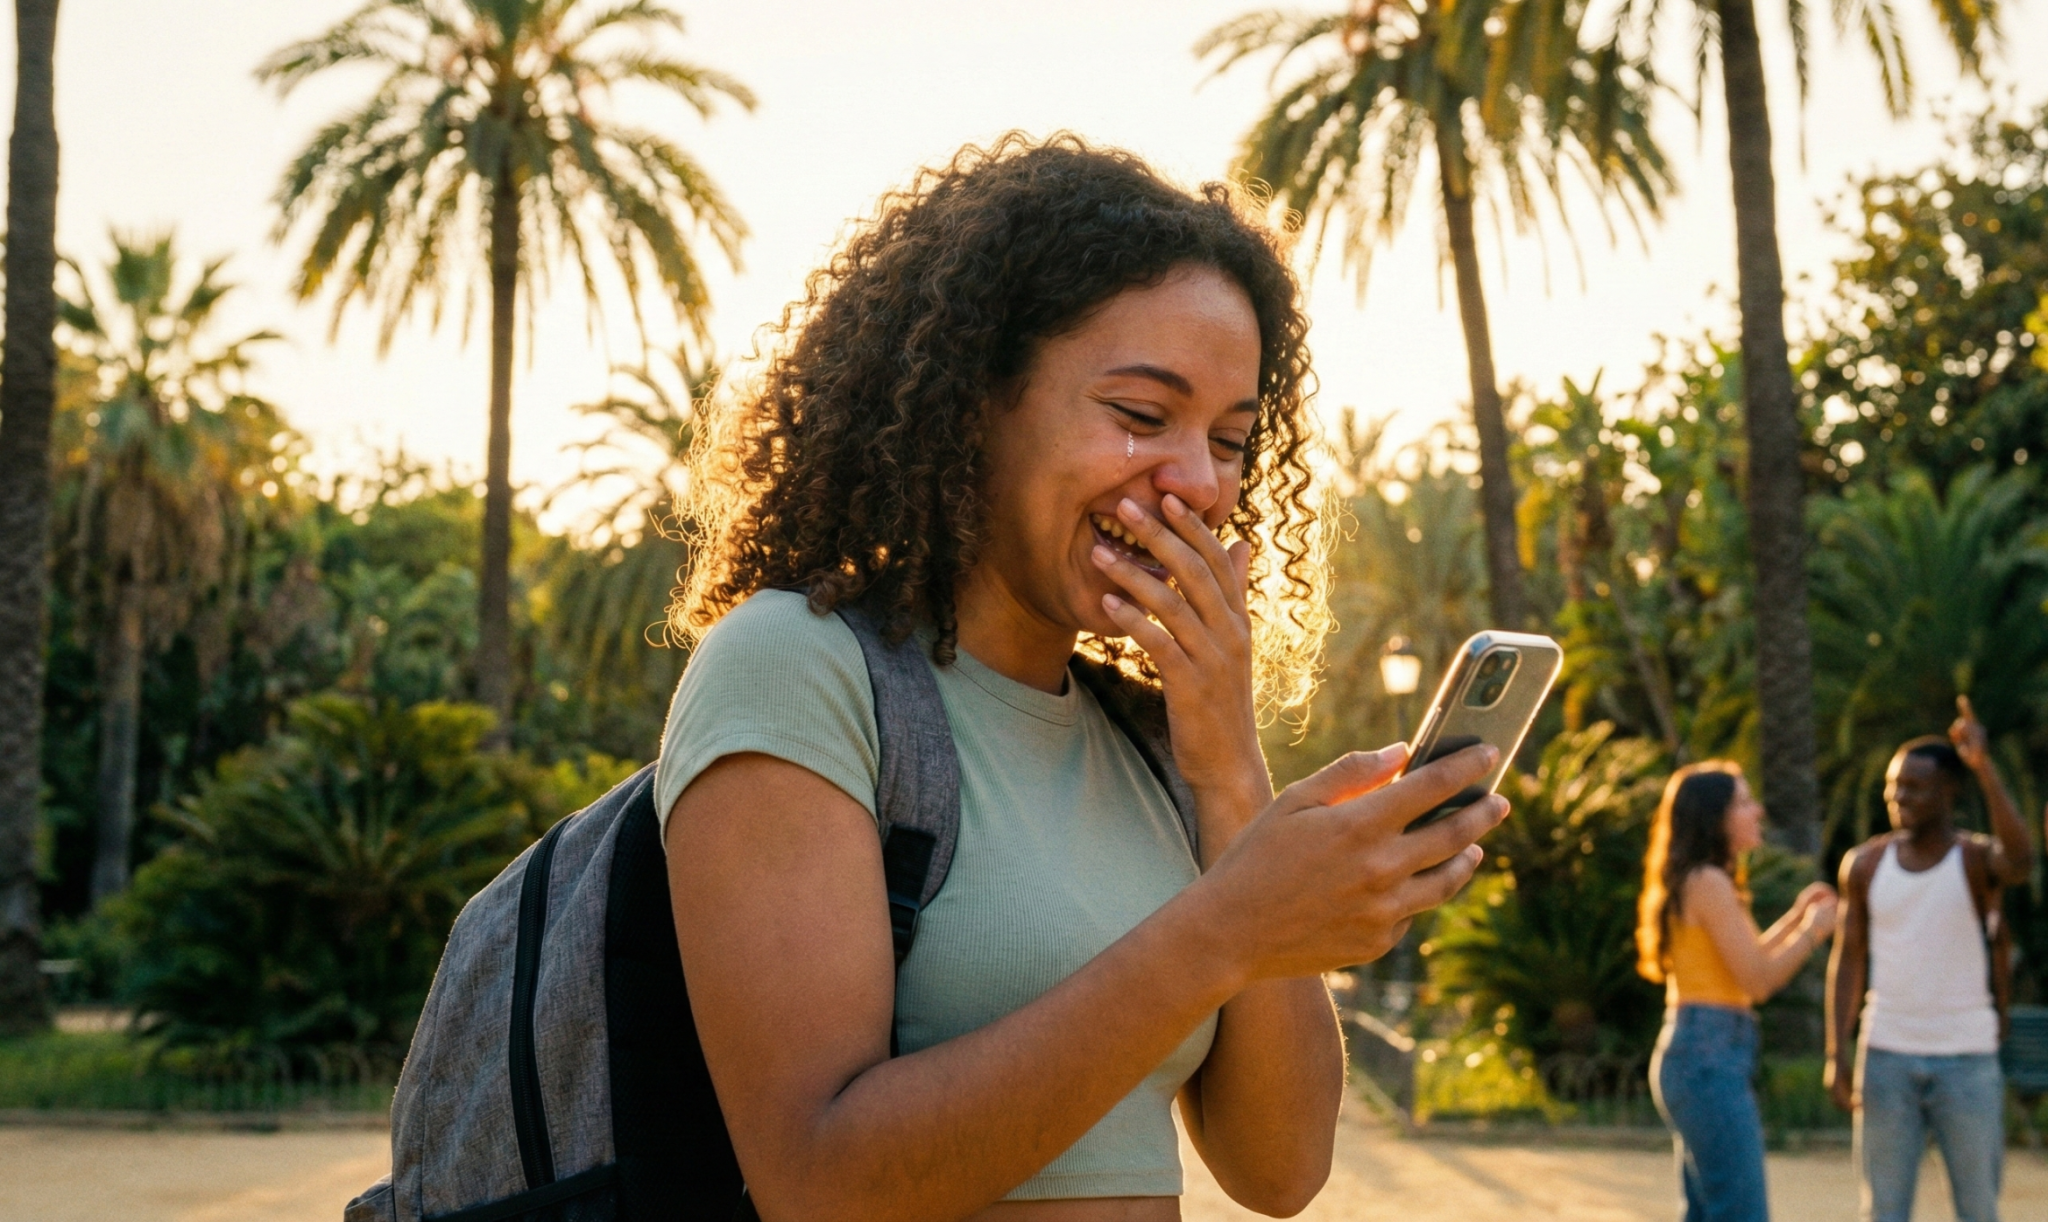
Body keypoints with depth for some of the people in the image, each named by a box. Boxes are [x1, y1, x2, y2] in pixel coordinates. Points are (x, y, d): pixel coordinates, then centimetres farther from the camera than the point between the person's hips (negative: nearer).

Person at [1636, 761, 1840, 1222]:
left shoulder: (1695, 881, 17)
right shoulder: (1710, 883, -12)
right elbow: (1756, 981, -14)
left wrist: (1795, 917, 23)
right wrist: (1813, 930, -1)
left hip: (1696, 1057, 10)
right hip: (1710, 1058, -10)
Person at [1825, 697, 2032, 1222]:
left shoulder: (1977, 859, -6)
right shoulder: (1866, 863, 3)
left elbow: (2021, 860, -30)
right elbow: (1848, 960, 6)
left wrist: (1984, 767, -35)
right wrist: (1837, 1053, -1)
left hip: (1967, 1060, -2)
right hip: (1886, 1056, 2)